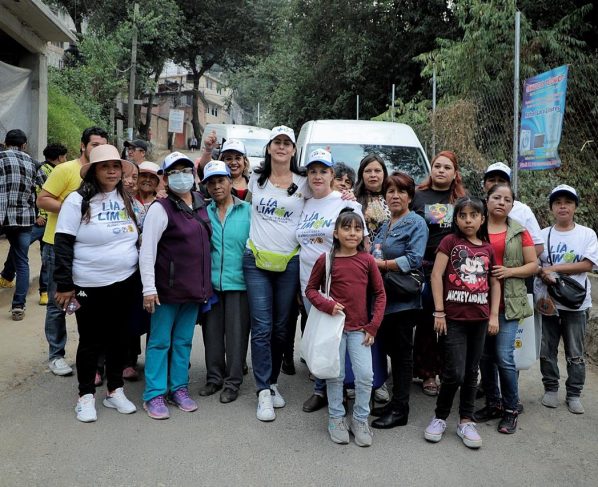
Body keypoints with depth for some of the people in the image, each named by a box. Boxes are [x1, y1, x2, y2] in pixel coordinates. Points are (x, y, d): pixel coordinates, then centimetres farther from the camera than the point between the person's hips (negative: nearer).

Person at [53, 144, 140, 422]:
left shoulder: (126, 199, 6)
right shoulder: (78, 200, -8)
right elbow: (63, 245, -10)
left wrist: (143, 278, 12)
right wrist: (64, 284, -14)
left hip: (126, 283, 4)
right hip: (90, 286, -4)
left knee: (118, 338, 13)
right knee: (90, 341, 6)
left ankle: (115, 391, 27)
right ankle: (86, 395, 21)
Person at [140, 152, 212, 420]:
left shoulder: (200, 204, 9)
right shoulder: (160, 208, -10)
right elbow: (147, 251, -14)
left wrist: (204, 285, 17)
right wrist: (149, 288, -19)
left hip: (194, 288, 6)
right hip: (167, 288, -6)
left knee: (184, 341, 14)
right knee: (160, 341, 3)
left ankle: (179, 388, 27)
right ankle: (154, 394, 14)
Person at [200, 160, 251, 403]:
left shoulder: (247, 210, 0)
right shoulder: (204, 212, 7)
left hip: (238, 281, -2)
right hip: (211, 281, 3)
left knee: (236, 333, 4)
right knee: (212, 332, 11)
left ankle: (233, 382, 16)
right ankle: (214, 377, 26)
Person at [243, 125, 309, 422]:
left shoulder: (303, 183, 3)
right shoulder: (256, 179, 8)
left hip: (289, 262, 0)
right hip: (256, 260, 0)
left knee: (281, 328, 9)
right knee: (262, 327, -5)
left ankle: (272, 382, 25)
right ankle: (264, 392, 2)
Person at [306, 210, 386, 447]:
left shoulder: (367, 260, -2)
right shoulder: (326, 260, -6)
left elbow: (380, 294, 3)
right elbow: (311, 289, 3)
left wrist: (373, 326, -2)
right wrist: (327, 305, -15)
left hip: (360, 328, 1)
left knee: (365, 376, -2)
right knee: (335, 376, 9)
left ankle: (360, 420, 18)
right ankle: (336, 418, 27)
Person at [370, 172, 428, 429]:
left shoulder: (416, 223, -6)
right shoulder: (384, 226, 17)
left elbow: (414, 259, -18)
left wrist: (383, 265, -16)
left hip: (403, 299, -7)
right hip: (384, 298, 7)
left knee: (402, 353, 2)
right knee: (390, 349, 13)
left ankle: (400, 410, 11)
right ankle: (394, 402, 26)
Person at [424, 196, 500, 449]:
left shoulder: (488, 248, 9)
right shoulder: (450, 241, -3)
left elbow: (495, 283, 12)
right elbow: (436, 275, -8)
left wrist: (494, 315, 4)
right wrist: (439, 312, -12)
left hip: (479, 319, 4)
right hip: (453, 318, -4)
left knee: (471, 372, 11)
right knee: (454, 372, -5)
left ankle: (466, 421, 24)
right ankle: (440, 417, 16)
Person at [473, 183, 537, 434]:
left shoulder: (519, 232, 4)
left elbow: (533, 265, 5)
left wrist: (509, 271, -10)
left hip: (508, 302, -2)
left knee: (504, 357, -6)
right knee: (485, 355, 9)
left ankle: (511, 409, 10)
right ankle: (493, 403, 25)